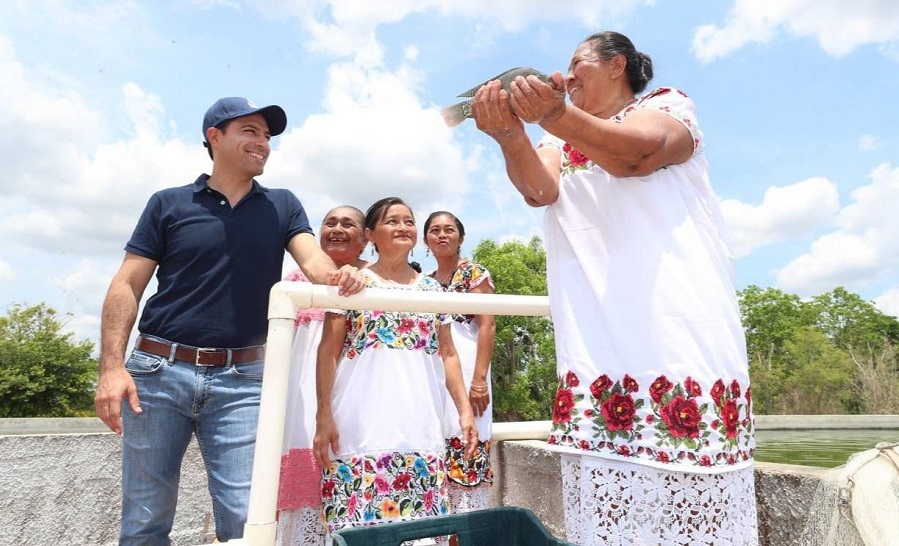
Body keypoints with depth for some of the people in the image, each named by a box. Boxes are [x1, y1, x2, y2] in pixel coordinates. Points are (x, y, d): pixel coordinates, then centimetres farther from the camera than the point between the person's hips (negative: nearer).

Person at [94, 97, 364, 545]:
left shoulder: (283, 206, 11)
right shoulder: (169, 203, 7)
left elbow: (312, 259, -6)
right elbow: (126, 286, 3)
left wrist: (337, 276, -30)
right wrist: (112, 367, -9)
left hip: (242, 378, 0)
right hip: (159, 371, 0)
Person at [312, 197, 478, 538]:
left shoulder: (432, 289, 14)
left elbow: (448, 353, 14)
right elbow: (328, 352, 0)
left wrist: (465, 409, 8)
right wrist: (324, 415, -8)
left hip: (419, 419, 3)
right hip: (365, 418, -3)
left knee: (421, 521, 2)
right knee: (359, 516, -3)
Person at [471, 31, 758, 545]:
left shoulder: (668, 103, 11)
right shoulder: (560, 144, 22)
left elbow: (636, 154, -13)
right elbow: (539, 189, -2)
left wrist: (558, 116, -31)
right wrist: (510, 135, -23)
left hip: (677, 322, -3)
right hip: (596, 339, 3)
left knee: (689, 490, -6)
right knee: (605, 487, -3)